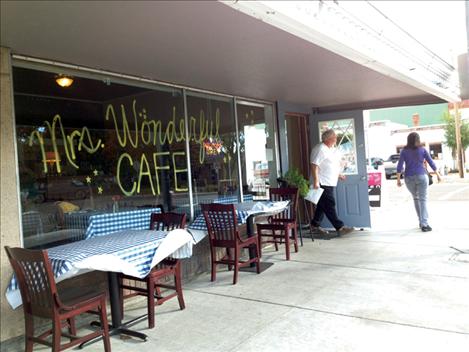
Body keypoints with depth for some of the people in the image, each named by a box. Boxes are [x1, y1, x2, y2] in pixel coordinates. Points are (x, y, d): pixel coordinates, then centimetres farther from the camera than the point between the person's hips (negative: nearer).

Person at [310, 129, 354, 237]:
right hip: (323, 184, -10)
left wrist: (338, 175, 25)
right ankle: (340, 227, -5)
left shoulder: (331, 149, 16)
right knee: (330, 205, -6)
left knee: (323, 205, 13)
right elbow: (314, 165, -22)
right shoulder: (320, 149, -15)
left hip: (330, 183, 10)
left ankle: (315, 225, 22)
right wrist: (316, 182, -27)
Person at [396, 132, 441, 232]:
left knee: (416, 198, 20)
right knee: (423, 200, -2)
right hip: (421, 176, -2)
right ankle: (424, 224, -11)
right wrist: (438, 175, 14)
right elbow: (431, 163, 3)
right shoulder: (422, 150, 0)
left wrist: (398, 180, 0)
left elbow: (400, 166, -5)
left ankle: (422, 221, 26)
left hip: (409, 178, 2)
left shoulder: (404, 151, 0)